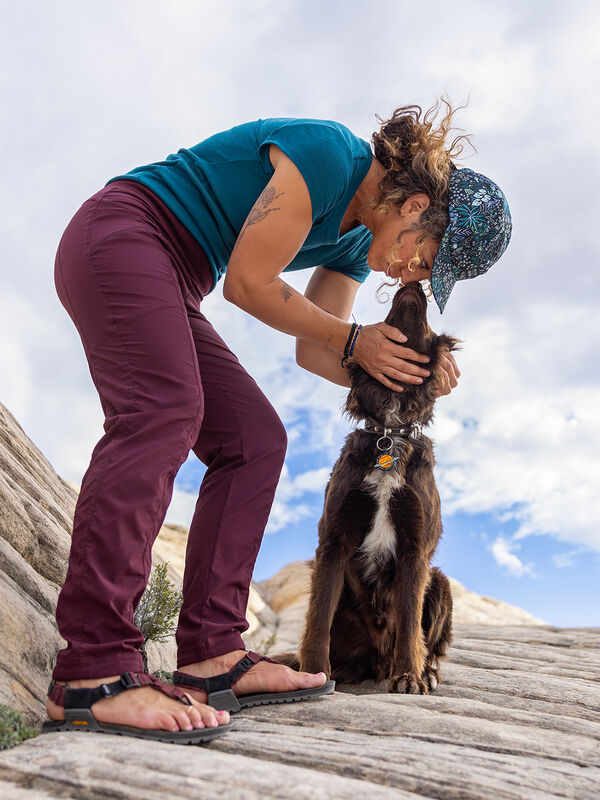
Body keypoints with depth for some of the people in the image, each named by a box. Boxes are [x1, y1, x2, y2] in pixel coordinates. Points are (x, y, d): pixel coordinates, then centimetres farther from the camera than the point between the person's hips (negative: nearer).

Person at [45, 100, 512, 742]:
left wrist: (409, 375, -2)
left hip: (168, 285, 9)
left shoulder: (354, 244, 10)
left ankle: (211, 653, -9)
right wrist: (352, 340, -10)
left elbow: (313, 352, 12)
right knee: (165, 413, -29)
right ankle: (91, 672, -31)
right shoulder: (329, 154, -17)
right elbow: (248, 282, -19)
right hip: (120, 236, -9)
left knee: (254, 440, -4)